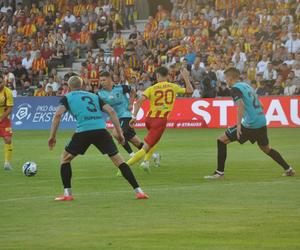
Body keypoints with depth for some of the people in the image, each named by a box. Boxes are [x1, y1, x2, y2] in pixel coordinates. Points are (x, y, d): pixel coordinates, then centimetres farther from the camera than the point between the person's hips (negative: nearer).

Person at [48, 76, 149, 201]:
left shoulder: (67, 98, 18)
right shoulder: (94, 96, 26)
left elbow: (58, 114, 0)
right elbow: (111, 111, 14)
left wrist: (52, 136, 4)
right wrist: (119, 133, 15)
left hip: (83, 132, -2)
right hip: (101, 130, 2)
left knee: (65, 158, 20)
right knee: (118, 160, 10)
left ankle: (67, 194, 13)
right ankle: (138, 191, 3)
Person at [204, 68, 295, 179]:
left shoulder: (235, 89, -8)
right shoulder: (246, 85, 18)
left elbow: (241, 105, -25)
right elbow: (260, 106, 22)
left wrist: (238, 125, -28)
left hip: (250, 124, -8)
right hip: (262, 121, 8)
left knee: (222, 140, -1)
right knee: (266, 148, 29)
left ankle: (219, 172, -4)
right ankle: (288, 169, 30)